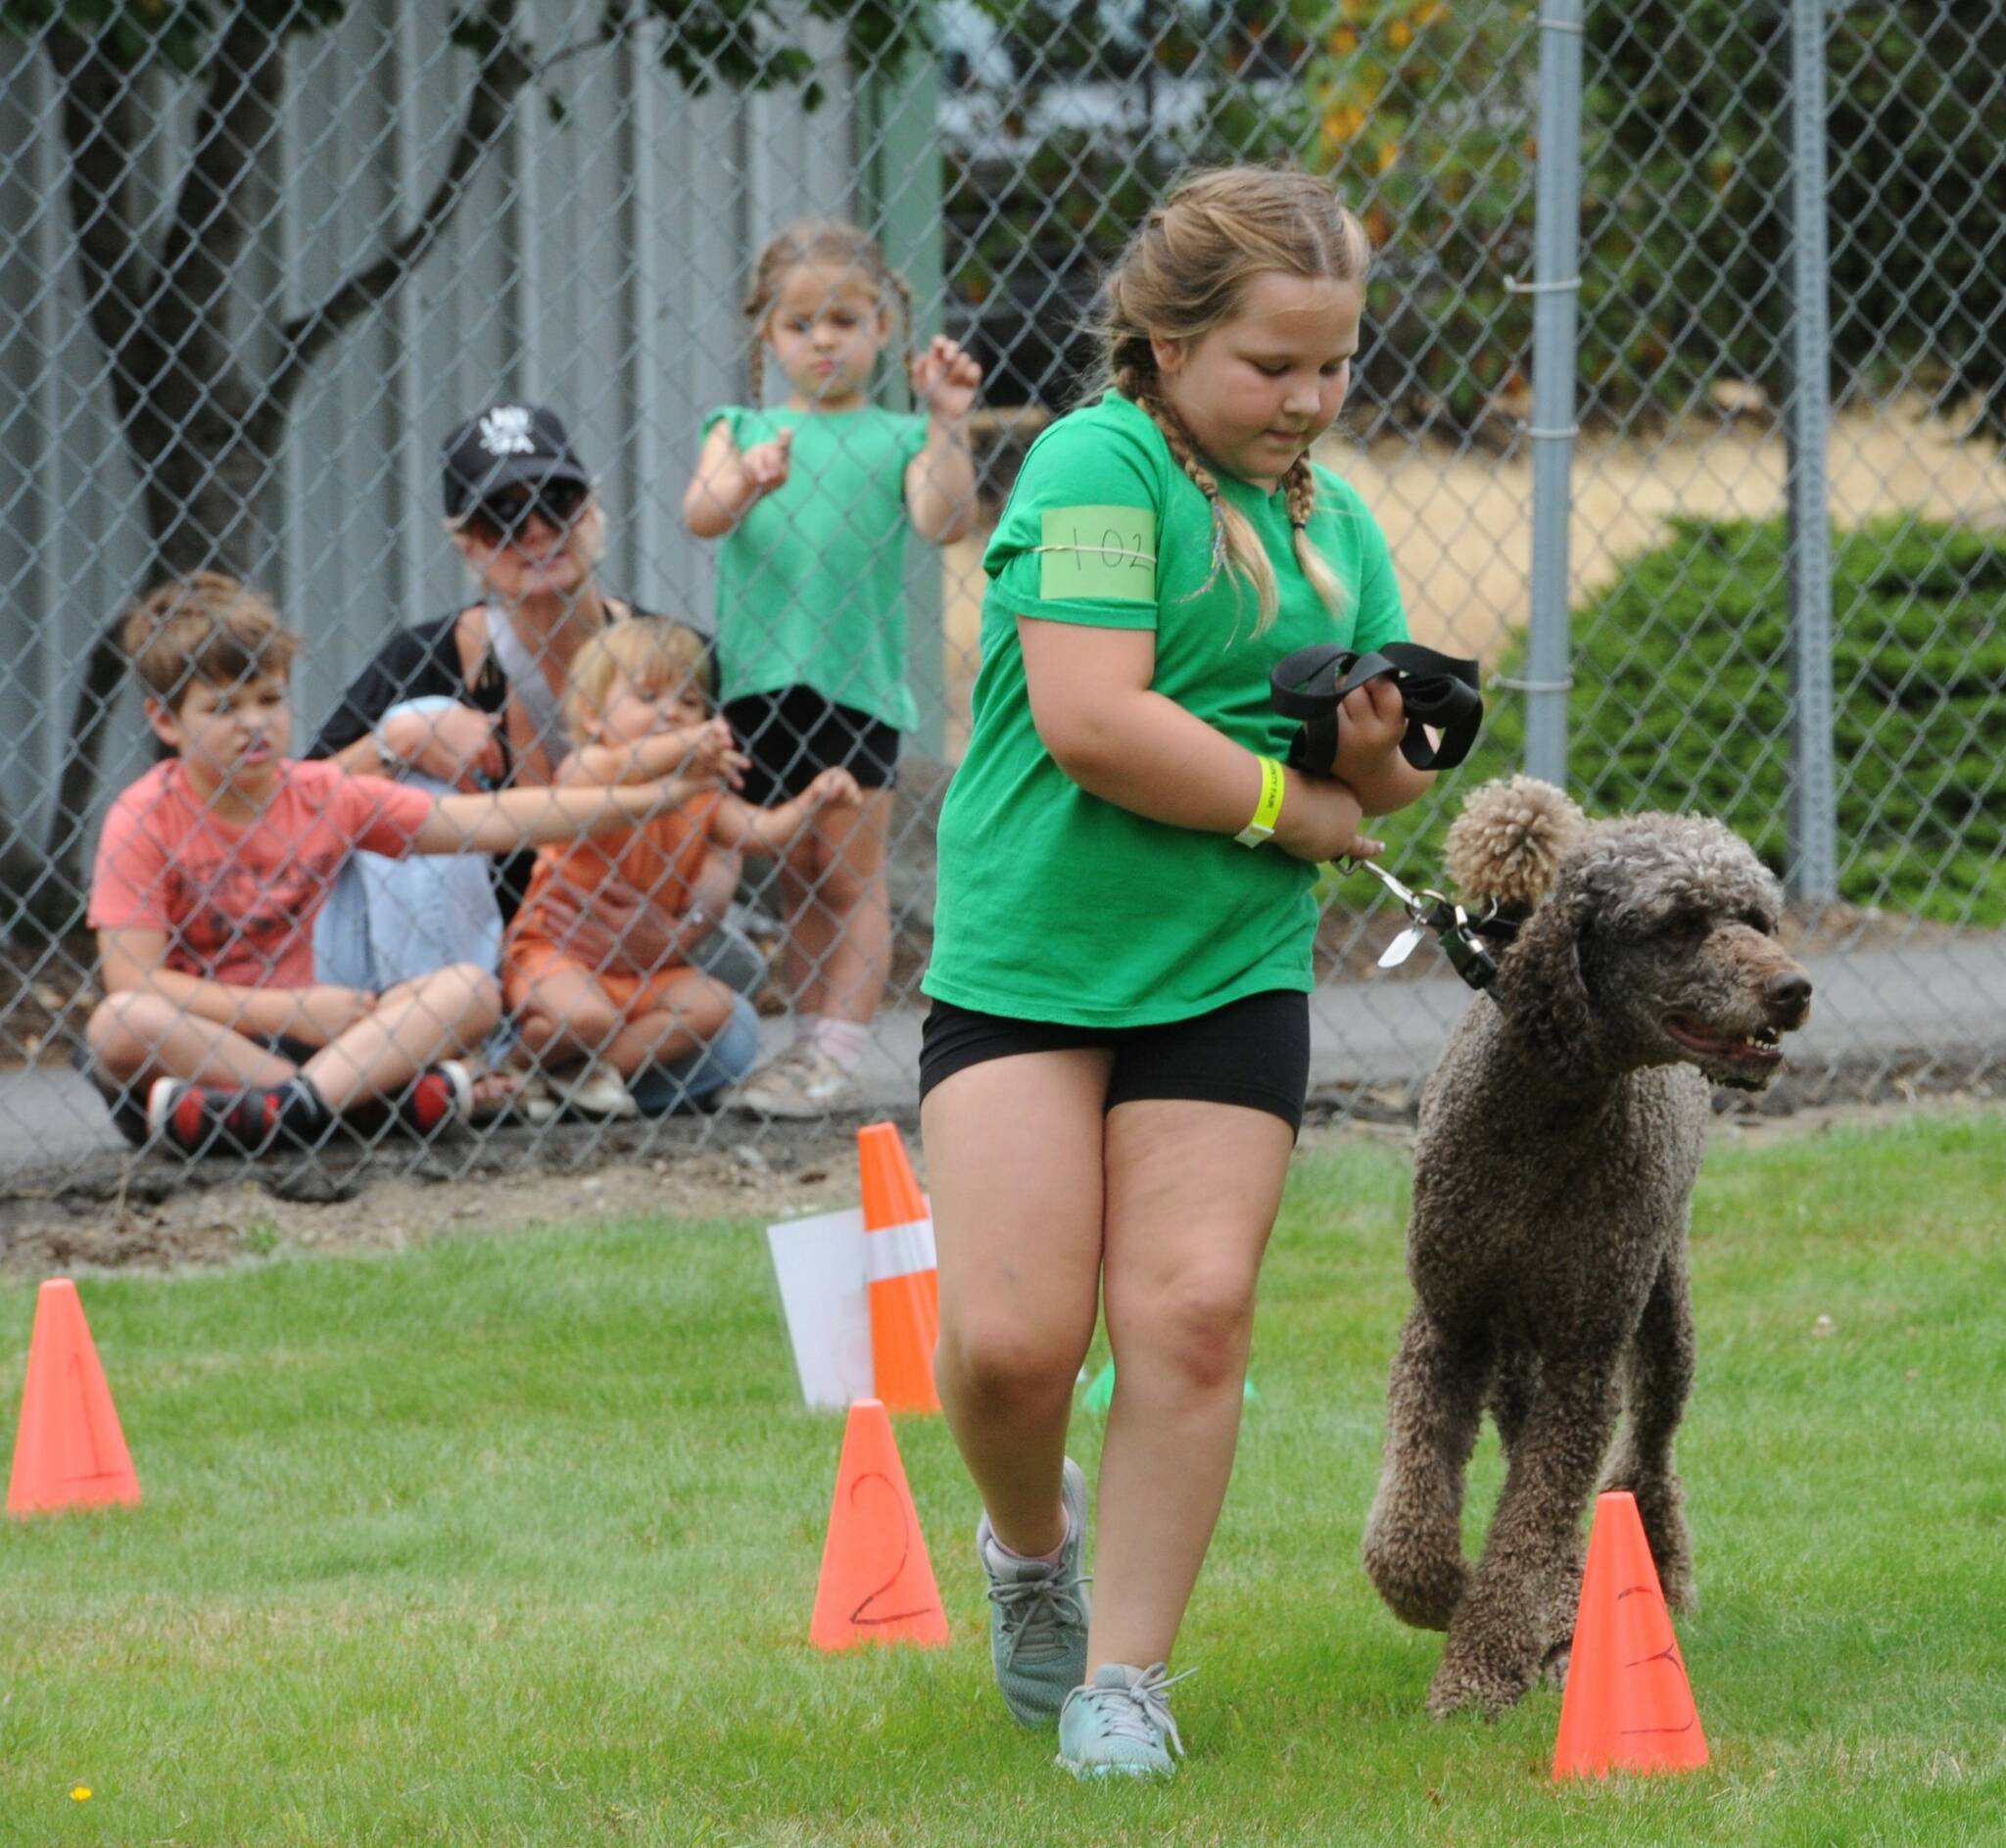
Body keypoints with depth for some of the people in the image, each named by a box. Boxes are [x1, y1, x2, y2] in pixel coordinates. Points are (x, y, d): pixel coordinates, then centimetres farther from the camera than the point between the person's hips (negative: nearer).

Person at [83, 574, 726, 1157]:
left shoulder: (324, 795, 4)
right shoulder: (145, 819, -9)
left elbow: (491, 821, 2)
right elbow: (136, 980, -17)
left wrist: (650, 796, -5)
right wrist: (291, 1009, -21)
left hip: (295, 1030, 4)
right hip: (189, 1036, -4)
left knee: (470, 990, -14)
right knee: (121, 1024, -36)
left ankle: (288, 1106, -40)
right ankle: (393, 1095, -39)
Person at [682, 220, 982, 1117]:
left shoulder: (894, 438, 4)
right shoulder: (742, 429, 10)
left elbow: (942, 521, -10)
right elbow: (699, 513, -6)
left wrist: (946, 426, -20)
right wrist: (747, 480, -26)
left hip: (856, 680, -3)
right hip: (758, 677, 3)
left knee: (851, 878, -1)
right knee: (794, 879, 10)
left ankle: (836, 1054, -2)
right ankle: (808, 1040, 15)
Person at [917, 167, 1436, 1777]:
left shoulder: (1336, 523, 10)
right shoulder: (1099, 464, -10)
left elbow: (1389, 782, 19)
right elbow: (1091, 721, -21)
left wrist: (1383, 751, -7)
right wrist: (1299, 806, -10)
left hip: (1227, 974, 4)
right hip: (1024, 959, -4)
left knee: (1192, 1312, -8)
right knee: (1010, 1337, -10)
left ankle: (1126, 1673, 4)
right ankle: (1033, 1540, 23)